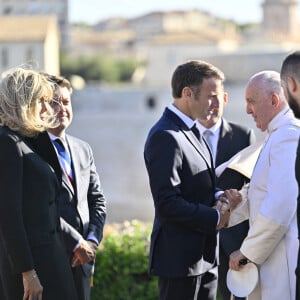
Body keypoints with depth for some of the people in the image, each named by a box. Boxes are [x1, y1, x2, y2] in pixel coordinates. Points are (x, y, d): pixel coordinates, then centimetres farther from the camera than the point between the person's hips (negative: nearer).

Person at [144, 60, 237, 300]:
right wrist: (215, 217, -15)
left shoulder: (191, 131, 13)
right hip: (181, 258, -10)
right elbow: (167, 204, -23)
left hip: (205, 254, 10)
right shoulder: (165, 137, -19)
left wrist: (218, 196, 2)